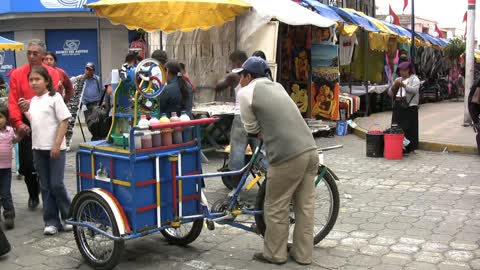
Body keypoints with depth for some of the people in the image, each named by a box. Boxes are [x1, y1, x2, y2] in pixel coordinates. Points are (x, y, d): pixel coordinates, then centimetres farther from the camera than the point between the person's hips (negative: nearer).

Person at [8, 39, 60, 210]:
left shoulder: (52, 73, -2)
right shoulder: (17, 74, 3)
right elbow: (12, 102, -2)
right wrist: (18, 123, -15)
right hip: (26, 125, 2)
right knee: (27, 163, 3)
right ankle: (33, 195, 26)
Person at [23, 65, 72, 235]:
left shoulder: (54, 97, -7)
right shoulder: (33, 101, 13)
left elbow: (64, 121, -11)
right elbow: (35, 123, 18)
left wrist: (57, 145, -16)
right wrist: (25, 111, 5)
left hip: (54, 148, -6)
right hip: (38, 148, 6)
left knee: (56, 184, -4)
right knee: (45, 187, 7)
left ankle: (69, 217, 12)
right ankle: (51, 221, 13)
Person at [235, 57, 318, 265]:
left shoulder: (246, 92, 2)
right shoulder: (277, 86, 22)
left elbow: (252, 129, 10)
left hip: (287, 156, -7)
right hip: (309, 149, 7)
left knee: (276, 208, 8)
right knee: (305, 205, 14)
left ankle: (274, 254, 20)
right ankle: (302, 254, 24)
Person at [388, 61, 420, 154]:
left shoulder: (414, 79, 4)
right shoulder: (398, 79, 21)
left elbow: (415, 90, -14)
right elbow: (390, 93, 15)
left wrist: (403, 85, -24)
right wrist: (394, 86, -5)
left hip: (410, 106, -5)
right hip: (398, 107, 5)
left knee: (408, 128, -7)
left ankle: (409, 147, -3)